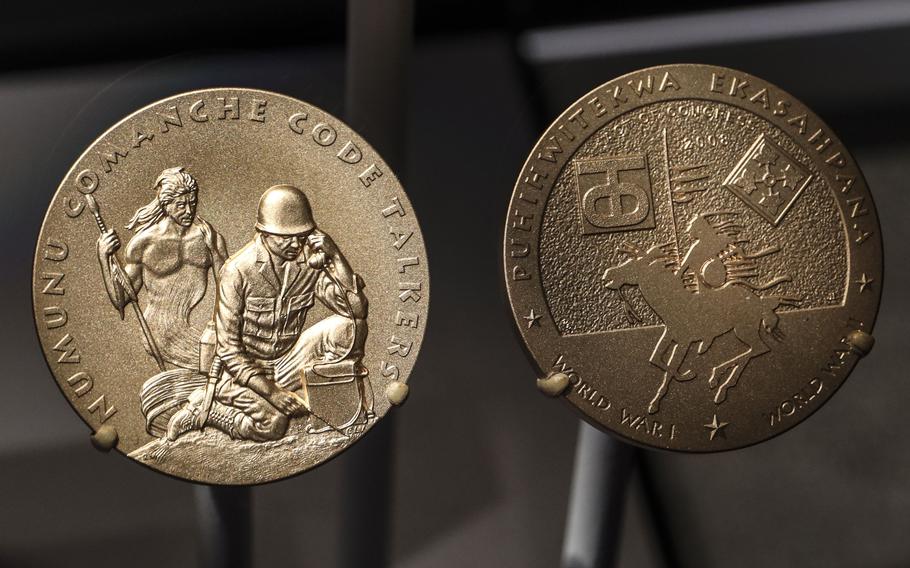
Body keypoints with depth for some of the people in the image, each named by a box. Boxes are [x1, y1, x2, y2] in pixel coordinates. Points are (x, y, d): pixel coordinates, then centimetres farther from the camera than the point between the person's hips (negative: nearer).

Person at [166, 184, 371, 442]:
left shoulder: (310, 261, -7)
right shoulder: (238, 270, -18)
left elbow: (356, 309, -15)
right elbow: (228, 348, -16)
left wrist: (336, 258, -26)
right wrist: (269, 390, -25)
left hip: (288, 360, 3)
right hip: (246, 367, -3)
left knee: (349, 326, -19)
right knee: (271, 425, -30)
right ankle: (204, 407, -5)